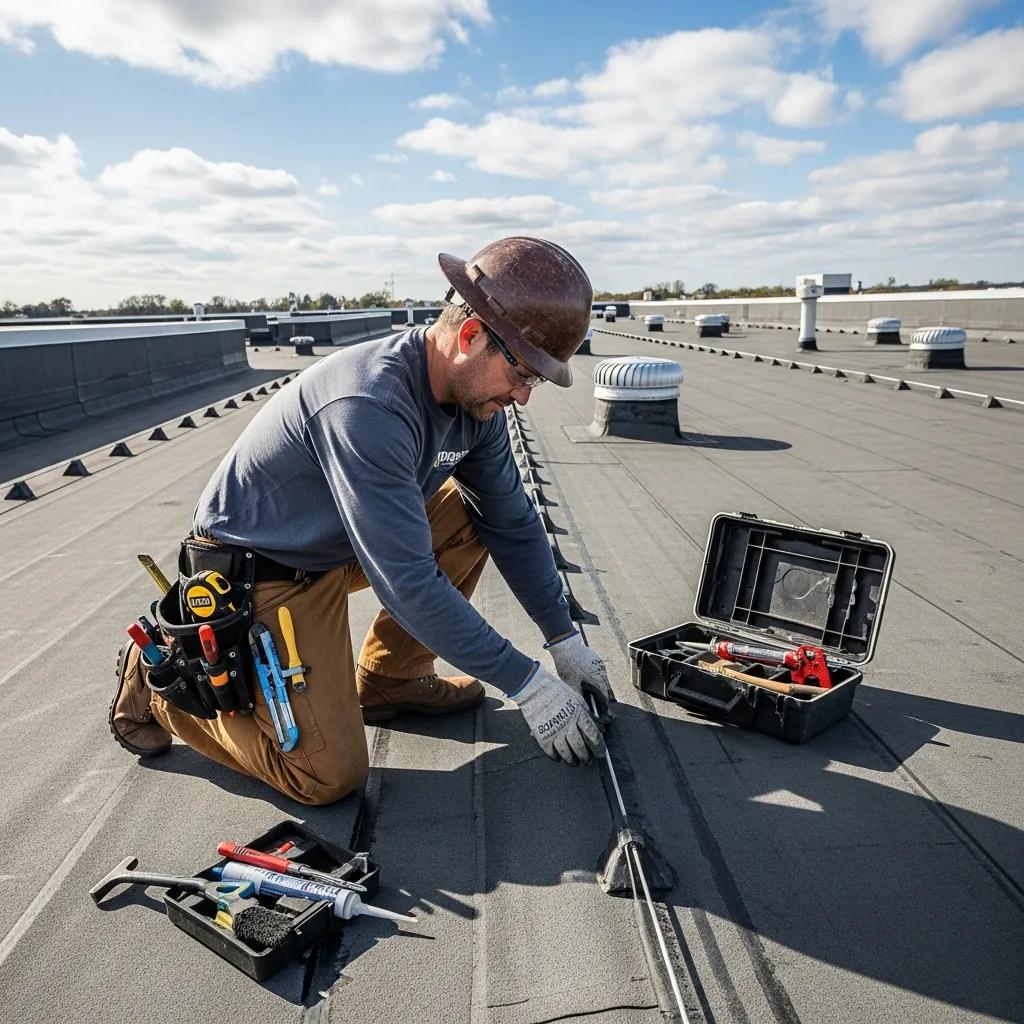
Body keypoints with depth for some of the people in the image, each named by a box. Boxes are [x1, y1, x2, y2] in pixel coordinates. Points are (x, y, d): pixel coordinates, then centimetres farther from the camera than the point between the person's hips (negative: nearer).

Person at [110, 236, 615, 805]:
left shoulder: (474, 396, -8)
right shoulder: (369, 406, -35)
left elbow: (514, 522, 1)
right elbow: (408, 583, -34)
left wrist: (567, 639, 0)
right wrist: (528, 684, -26)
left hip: (336, 545, 8)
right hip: (258, 573, -8)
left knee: (469, 515, -4)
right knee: (330, 777, -10)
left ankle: (389, 678, 8)